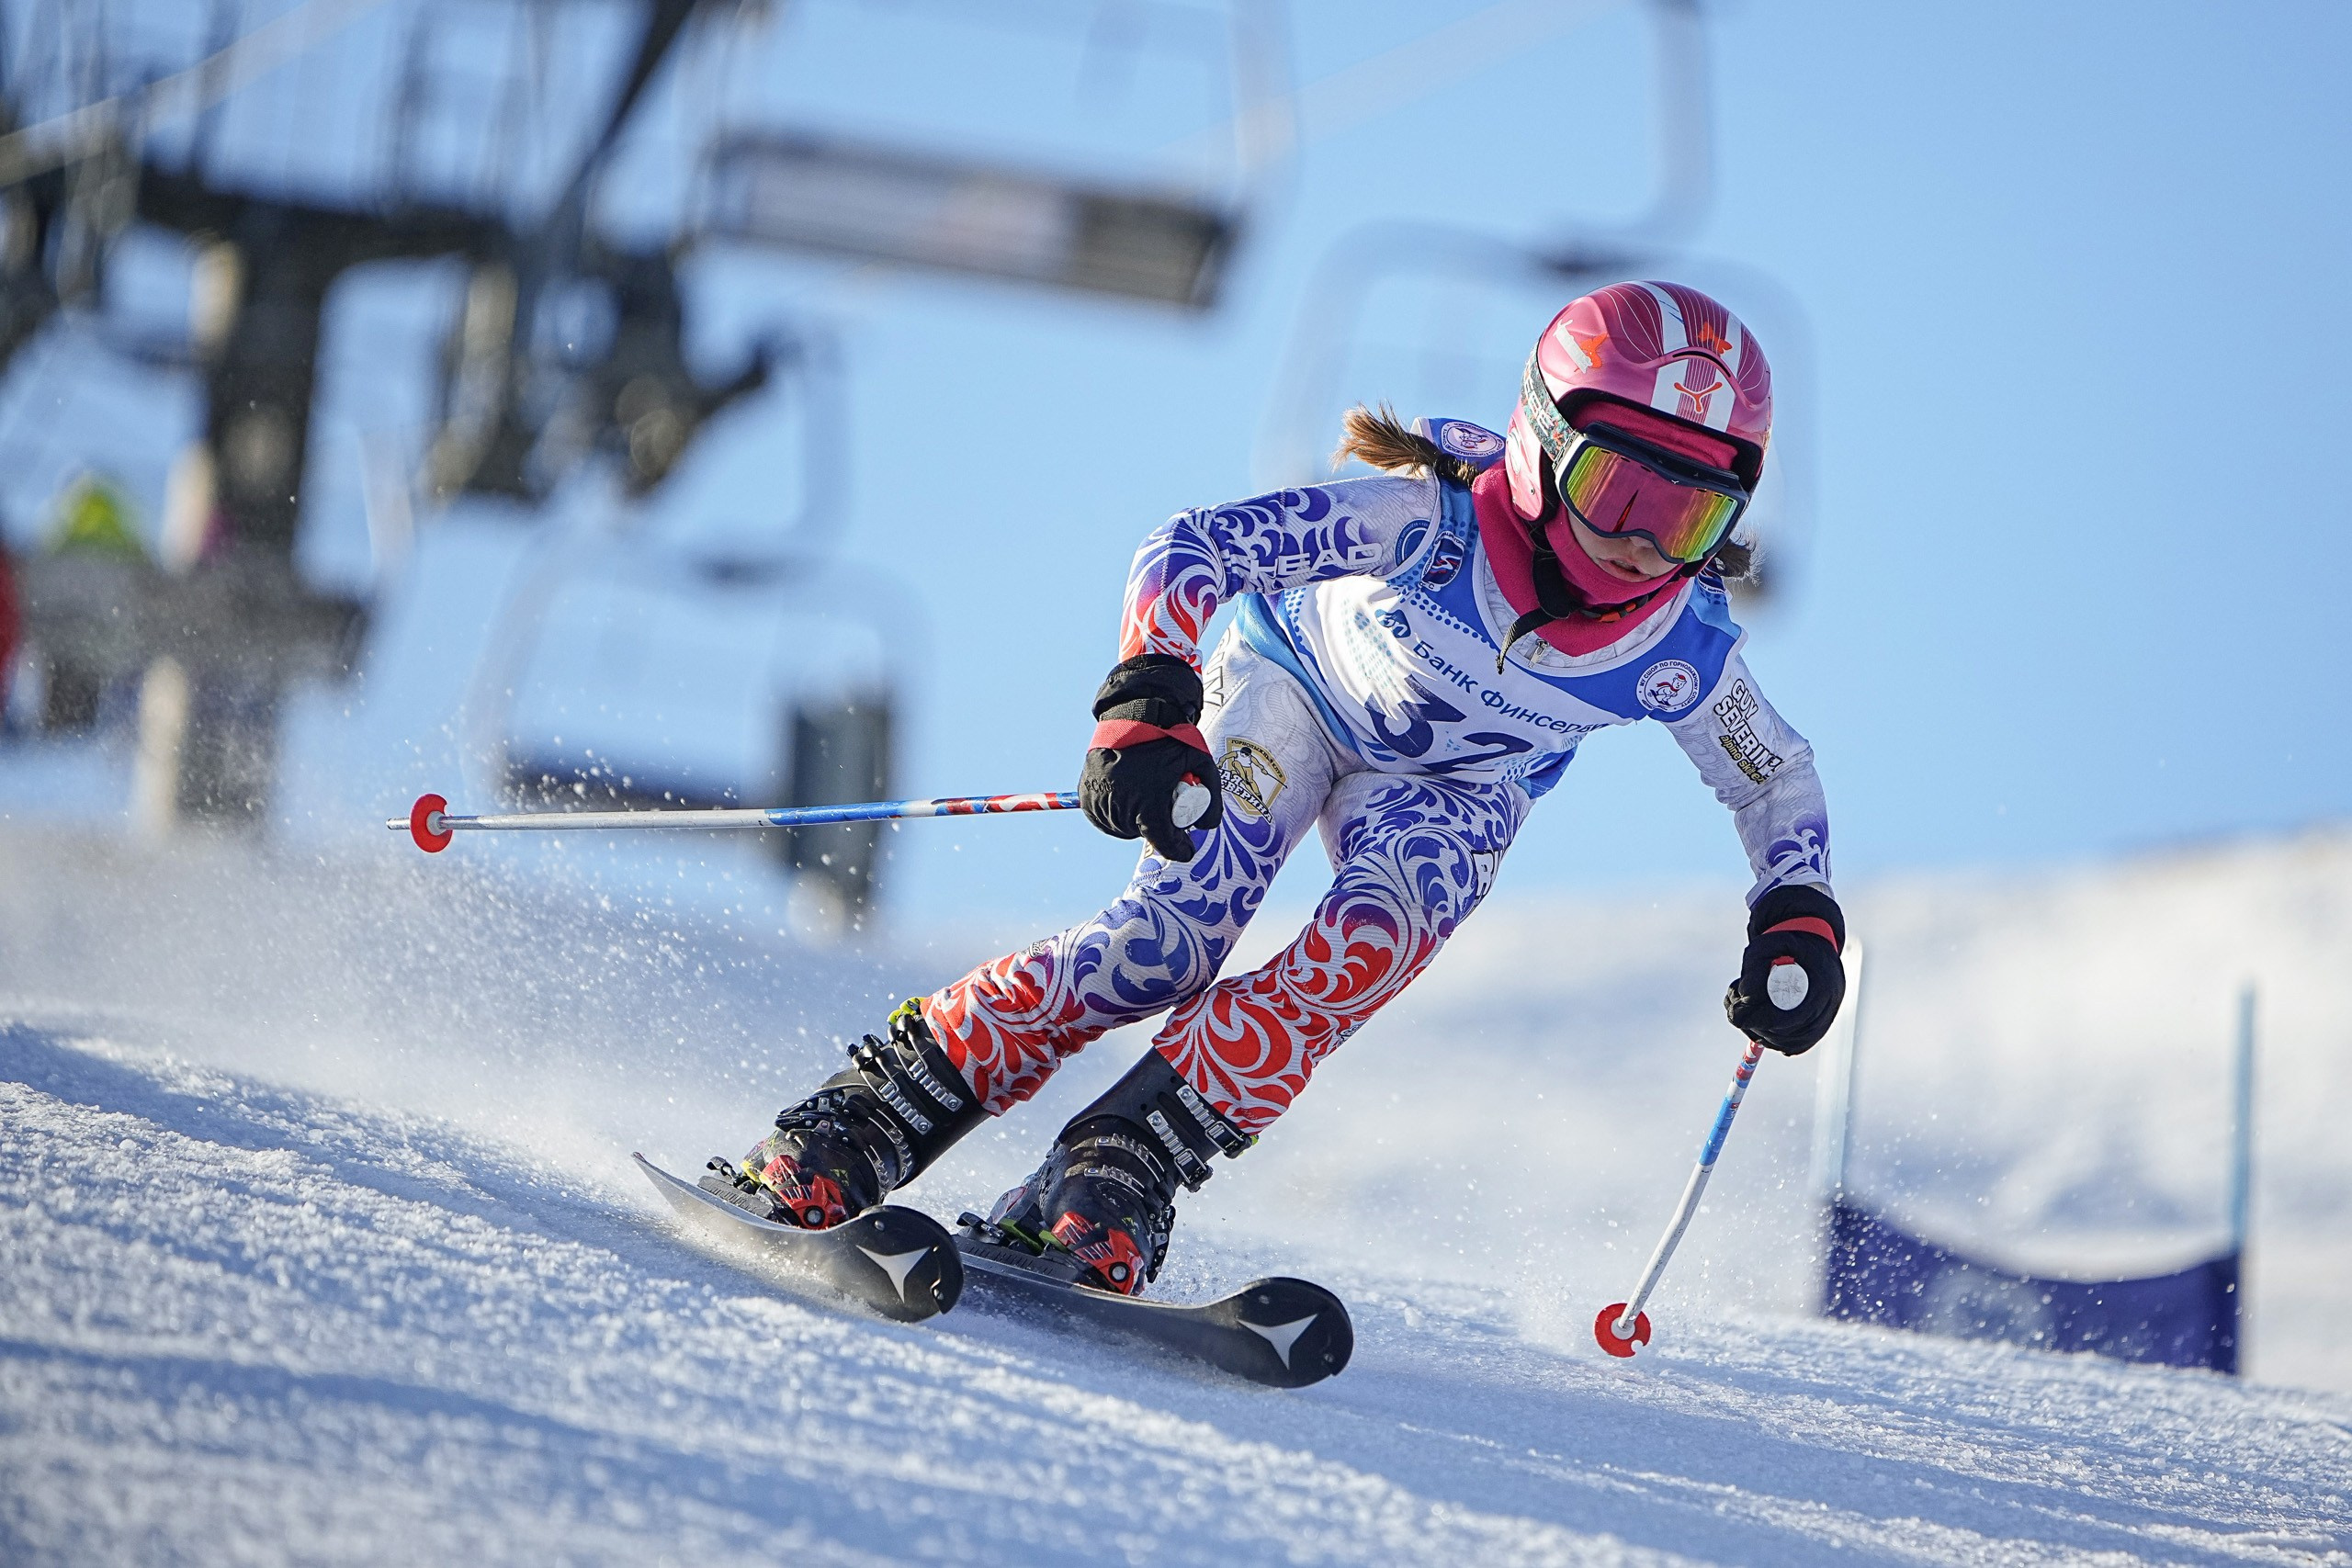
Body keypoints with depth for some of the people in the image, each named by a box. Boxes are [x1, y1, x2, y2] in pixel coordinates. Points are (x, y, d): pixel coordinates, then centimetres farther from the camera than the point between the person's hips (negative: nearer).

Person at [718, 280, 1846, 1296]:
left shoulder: (1679, 653, -25)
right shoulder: (1434, 521, -36)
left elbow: (1778, 781, -4)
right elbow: (1189, 550, -33)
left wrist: (1797, 921, -19)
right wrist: (1147, 708, -46)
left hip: (1453, 787, 3)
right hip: (1297, 683, -3)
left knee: (1374, 942, -30)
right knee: (1171, 939, -25)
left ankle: (1112, 1182, -29)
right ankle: (856, 1128, -16)